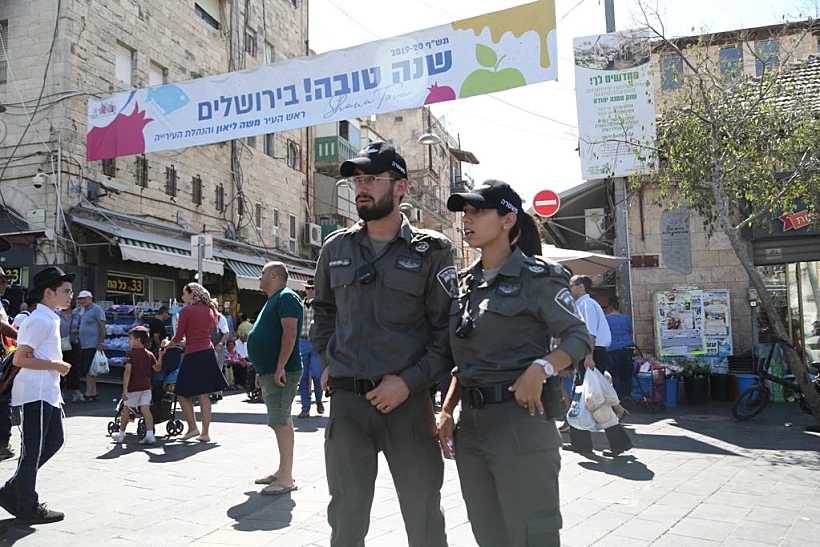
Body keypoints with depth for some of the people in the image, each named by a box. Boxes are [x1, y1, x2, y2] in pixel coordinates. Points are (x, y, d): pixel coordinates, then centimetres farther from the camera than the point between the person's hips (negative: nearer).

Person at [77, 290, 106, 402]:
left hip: (93, 345, -9)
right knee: (86, 370, 11)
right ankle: (94, 393, 16)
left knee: (89, 371, -9)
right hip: (84, 345, 9)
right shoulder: (82, 311, 18)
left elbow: (102, 327, -14)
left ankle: (88, 394, -7)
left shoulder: (97, 310, -8)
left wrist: (101, 343, -20)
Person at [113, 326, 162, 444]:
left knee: (126, 409, 13)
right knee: (145, 409, -1)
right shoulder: (149, 354, 6)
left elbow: (128, 371, -17)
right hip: (146, 386, 4)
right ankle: (149, 434, -13)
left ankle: (121, 434, 28)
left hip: (133, 387, -4)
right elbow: (157, 368, 15)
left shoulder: (130, 354, -9)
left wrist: (125, 389, -18)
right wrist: (160, 356, 20)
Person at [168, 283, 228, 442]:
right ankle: (205, 433, 8)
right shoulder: (209, 310, 11)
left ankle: (193, 428, 5)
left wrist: (167, 344, 16)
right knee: (204, 395, 7)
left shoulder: (186, 311, -6)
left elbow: (178, 337, -4)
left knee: (183, 393, 8)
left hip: (193, 356, -6)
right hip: (209, 353, 6)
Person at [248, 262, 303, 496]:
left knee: (281, 422, -11)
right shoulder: (273, 300, 22)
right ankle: (283, 472, 20)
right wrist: (263, 371, 23)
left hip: (281, 372, -11)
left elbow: (290, 333, -20)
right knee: (280, 422, 13)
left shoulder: (286, 297, -10)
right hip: (270, 372, 11)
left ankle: (286, 478, -10)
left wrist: (280, 367, -25)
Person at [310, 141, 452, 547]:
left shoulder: (430, 250, -3)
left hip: (408, 400, -2)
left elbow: (448, 329, -5)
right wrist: (327, 362, 12)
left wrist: (409, 382, -14)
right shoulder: (335, 248, 9)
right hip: (347, 399, 3)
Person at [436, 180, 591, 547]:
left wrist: (540, 367, -25)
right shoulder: (467, 283, 13)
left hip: (519, 420, -7)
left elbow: (578, 337, -8)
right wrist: (447, 410, 8)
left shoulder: (536, 277, -6)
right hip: (471, 423, 7)